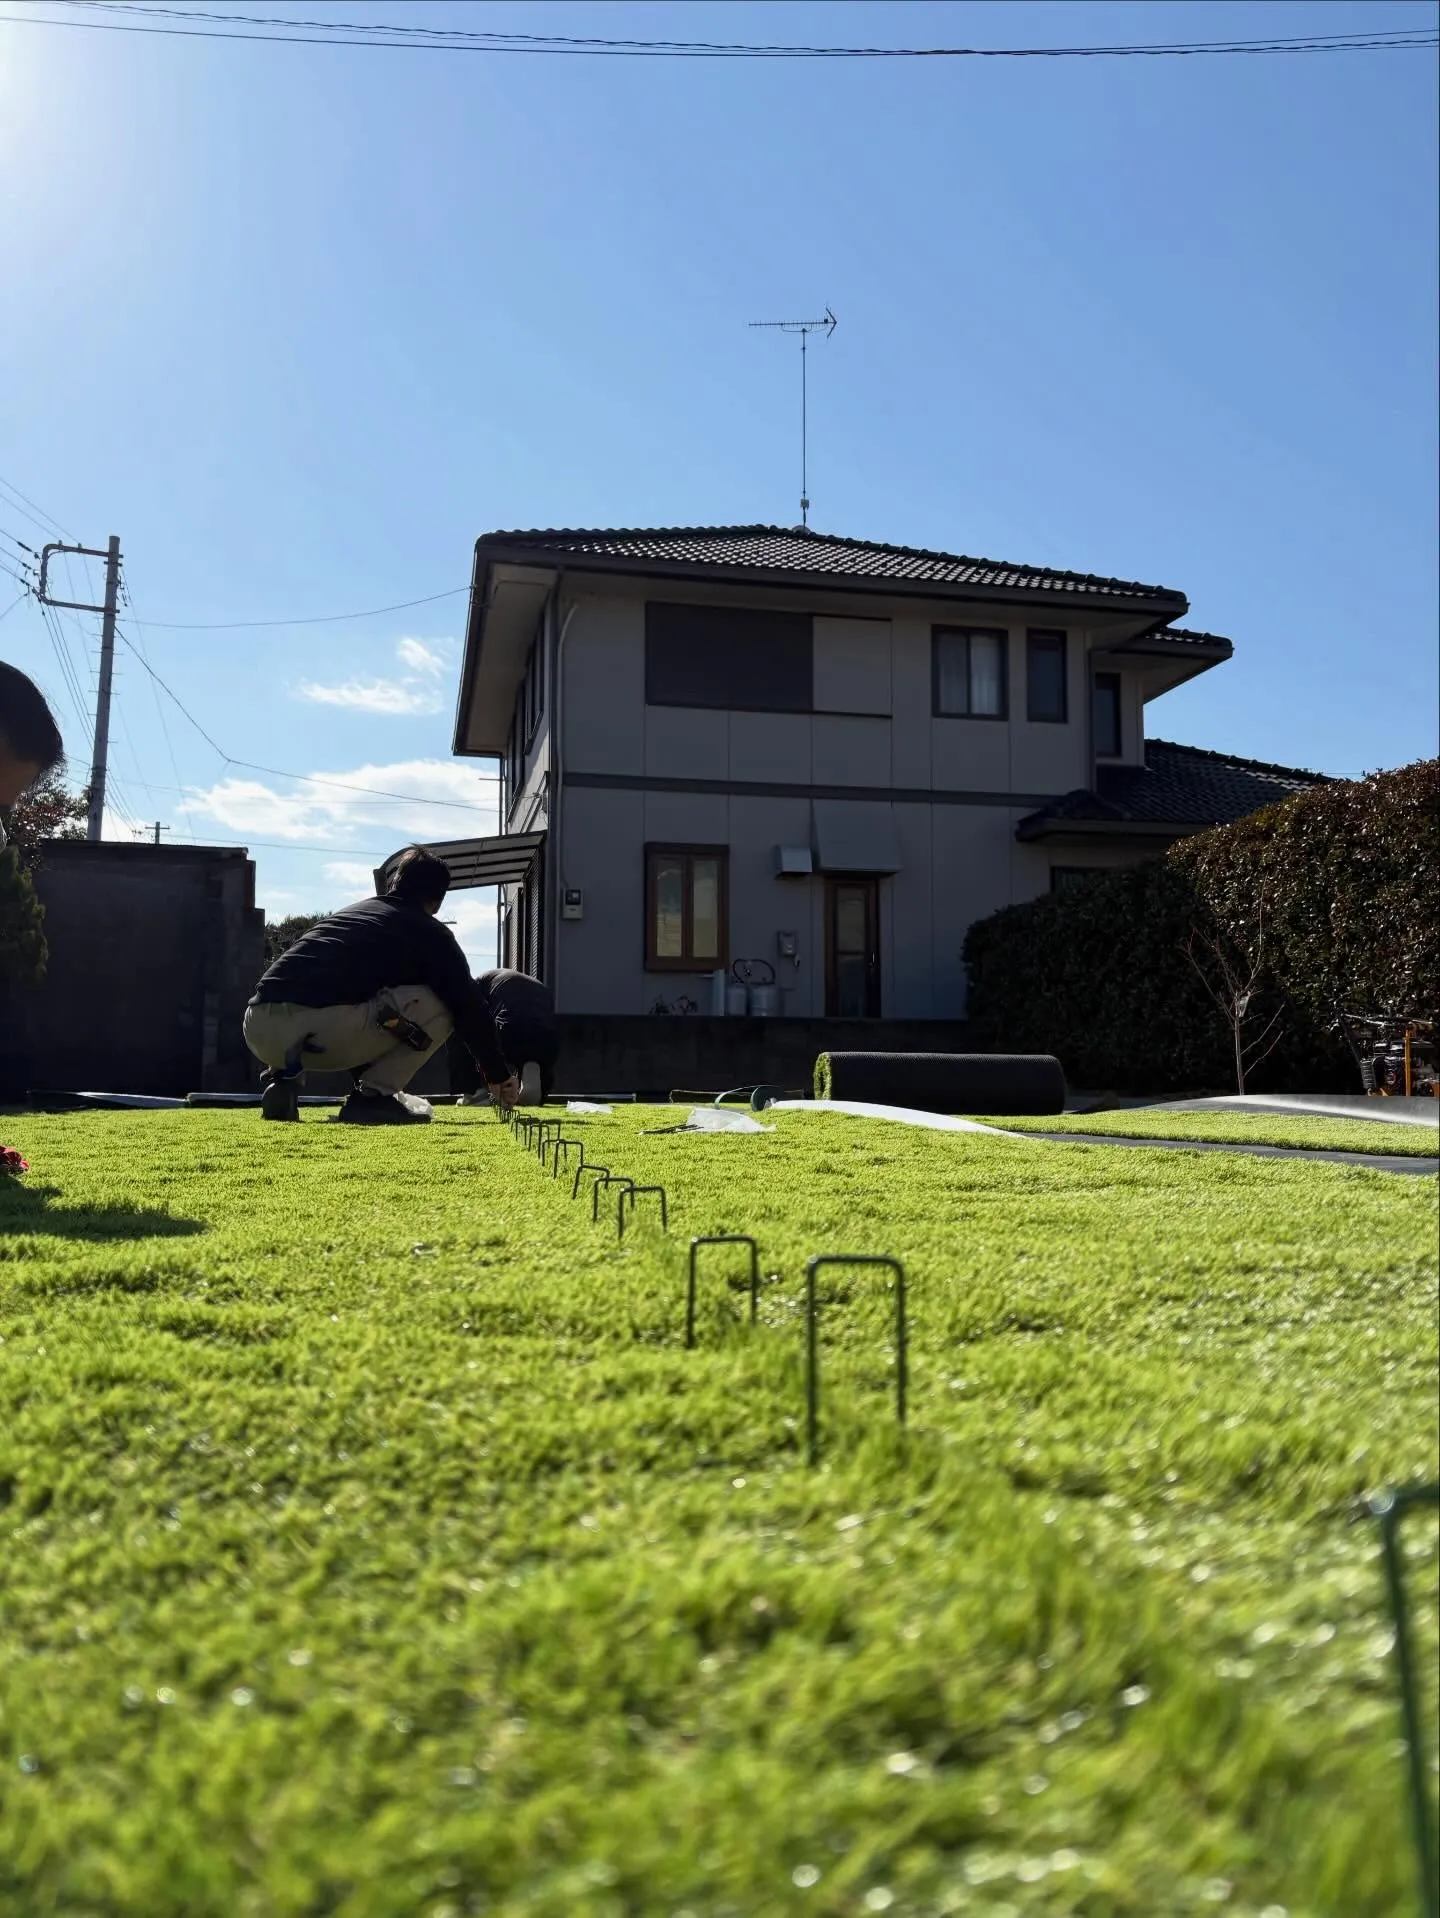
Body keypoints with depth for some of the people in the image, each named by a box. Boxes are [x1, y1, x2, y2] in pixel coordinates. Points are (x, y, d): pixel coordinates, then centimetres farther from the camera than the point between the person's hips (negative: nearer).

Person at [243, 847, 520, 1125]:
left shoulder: (349, 912, 34)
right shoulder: (430, 931, 14)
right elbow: (469, 1007, 14)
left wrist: (364, 1075, 53)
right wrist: (498, 1075, 26)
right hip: (324, 1029, -7)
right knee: (439, 1007, 10)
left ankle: (281, 1076, 16)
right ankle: (373, 1095, 3)